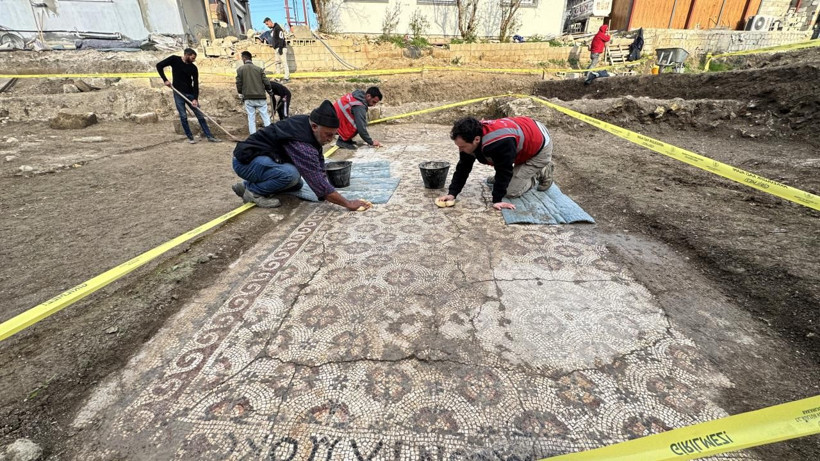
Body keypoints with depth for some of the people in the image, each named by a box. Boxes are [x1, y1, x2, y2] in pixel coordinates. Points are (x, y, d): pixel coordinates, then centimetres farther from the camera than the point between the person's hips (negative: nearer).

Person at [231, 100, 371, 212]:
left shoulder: (306, 123, -6)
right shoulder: (301, 144, -33)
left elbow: (319, 163, 2)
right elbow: (318, 181, -33)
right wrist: (348, 204, -29)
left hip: (263, 157, 9)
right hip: (246, 160, -9)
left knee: (297, 184, 17)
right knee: (291, 174, -34)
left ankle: (247, 185, 16)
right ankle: (253, 191, -7)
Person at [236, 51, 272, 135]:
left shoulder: (240, 69, 3)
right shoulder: (259, 69, 2)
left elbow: (238, 84, 0)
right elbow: (267, 83, -2)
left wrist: (241, 92, 19)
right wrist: (268, 89, 19)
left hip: (248, 98, 0)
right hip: (261, 97, 0)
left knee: (251, 119, 5)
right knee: (265, 117, 5)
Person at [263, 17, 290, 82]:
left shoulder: (278, 28, -11)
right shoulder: (272, 29, 18)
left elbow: (281, 38, -18)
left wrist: (280, 48, -23)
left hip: (281, 48, -10)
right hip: (277, 48, 10)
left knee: (284, 62, -10)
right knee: (278, 62, 9)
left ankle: (287, 78, -10)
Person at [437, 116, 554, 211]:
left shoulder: (500, 143, -43)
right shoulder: (471, 135, -17)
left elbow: (504, 171, -31)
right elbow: (463, 167, -10)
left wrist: (497, 200, -23)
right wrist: (452, 193, -15)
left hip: (540, 145, -8)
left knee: (511, 192, -11)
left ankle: (543, 172, 8)